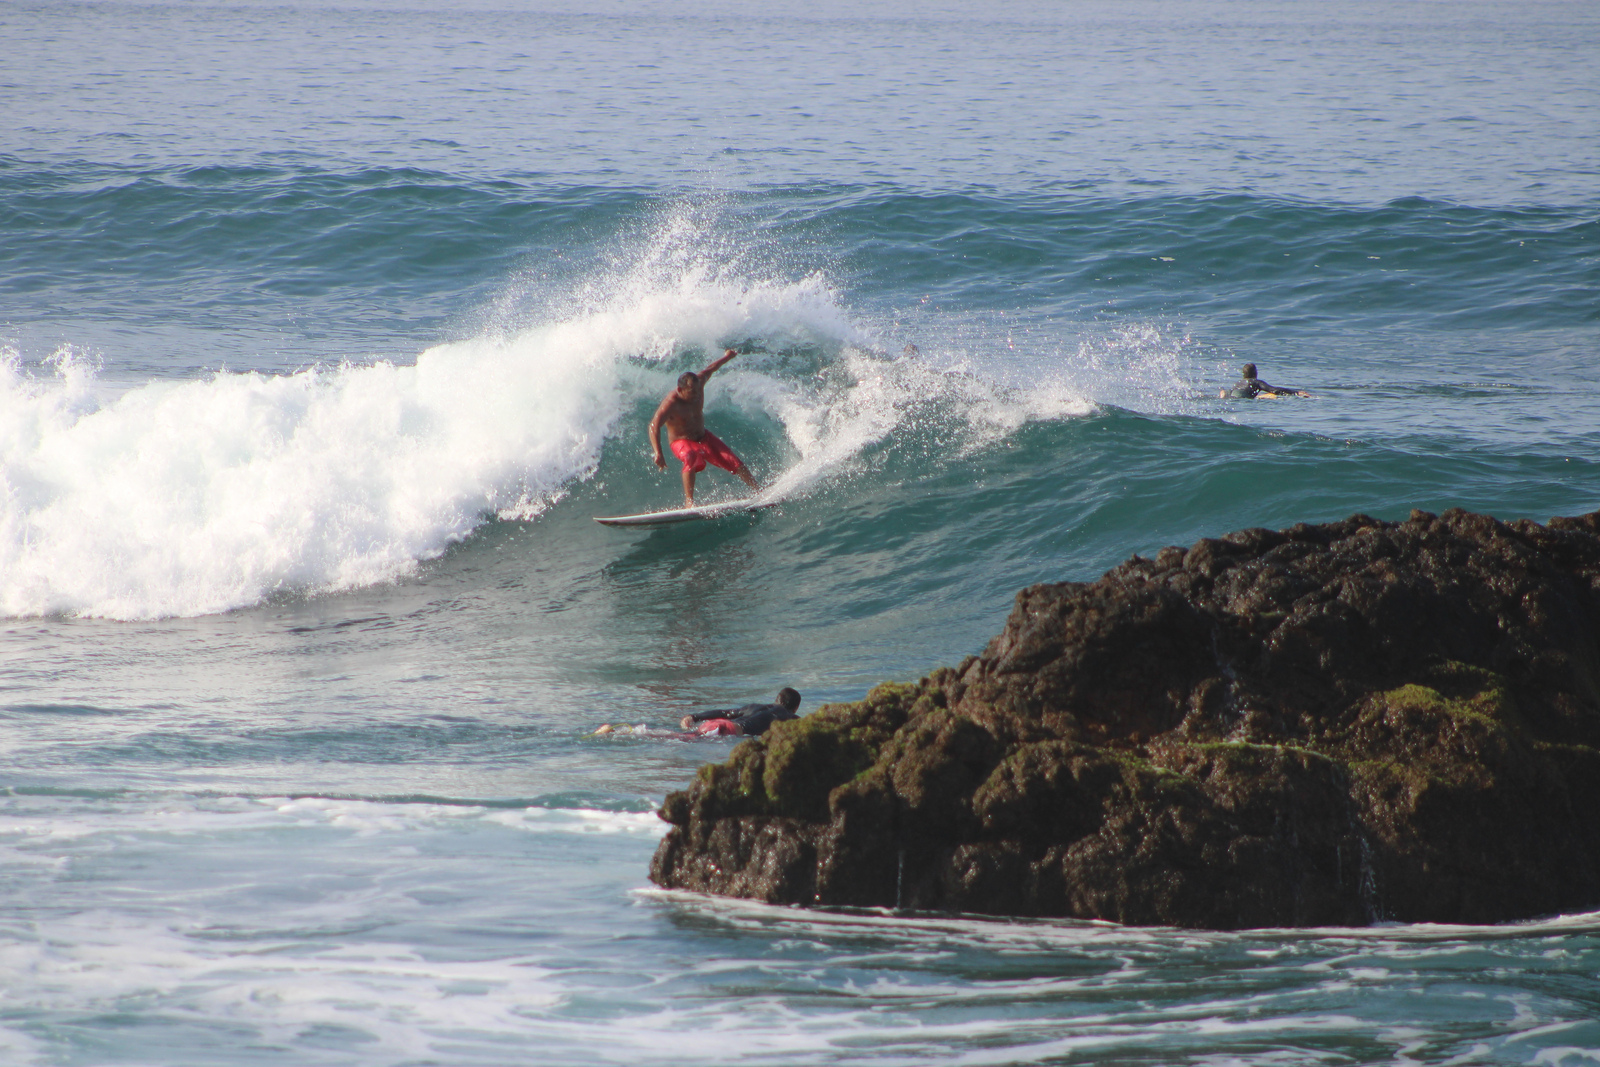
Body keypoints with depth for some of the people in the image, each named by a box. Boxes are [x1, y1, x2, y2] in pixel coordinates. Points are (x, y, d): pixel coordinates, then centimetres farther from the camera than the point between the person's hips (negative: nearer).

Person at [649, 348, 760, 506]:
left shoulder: (698, 384, -13)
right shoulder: (671, 403, -32)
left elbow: (709, 370, 10)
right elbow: (654, 426, -44)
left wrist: (726, 357, 29)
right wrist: (658, 453, -58)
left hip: (703, 436, 7)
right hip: (682, 442, -6)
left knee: (734, 462, -1)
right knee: (691, 458, -40)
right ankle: (689, 501, -42)